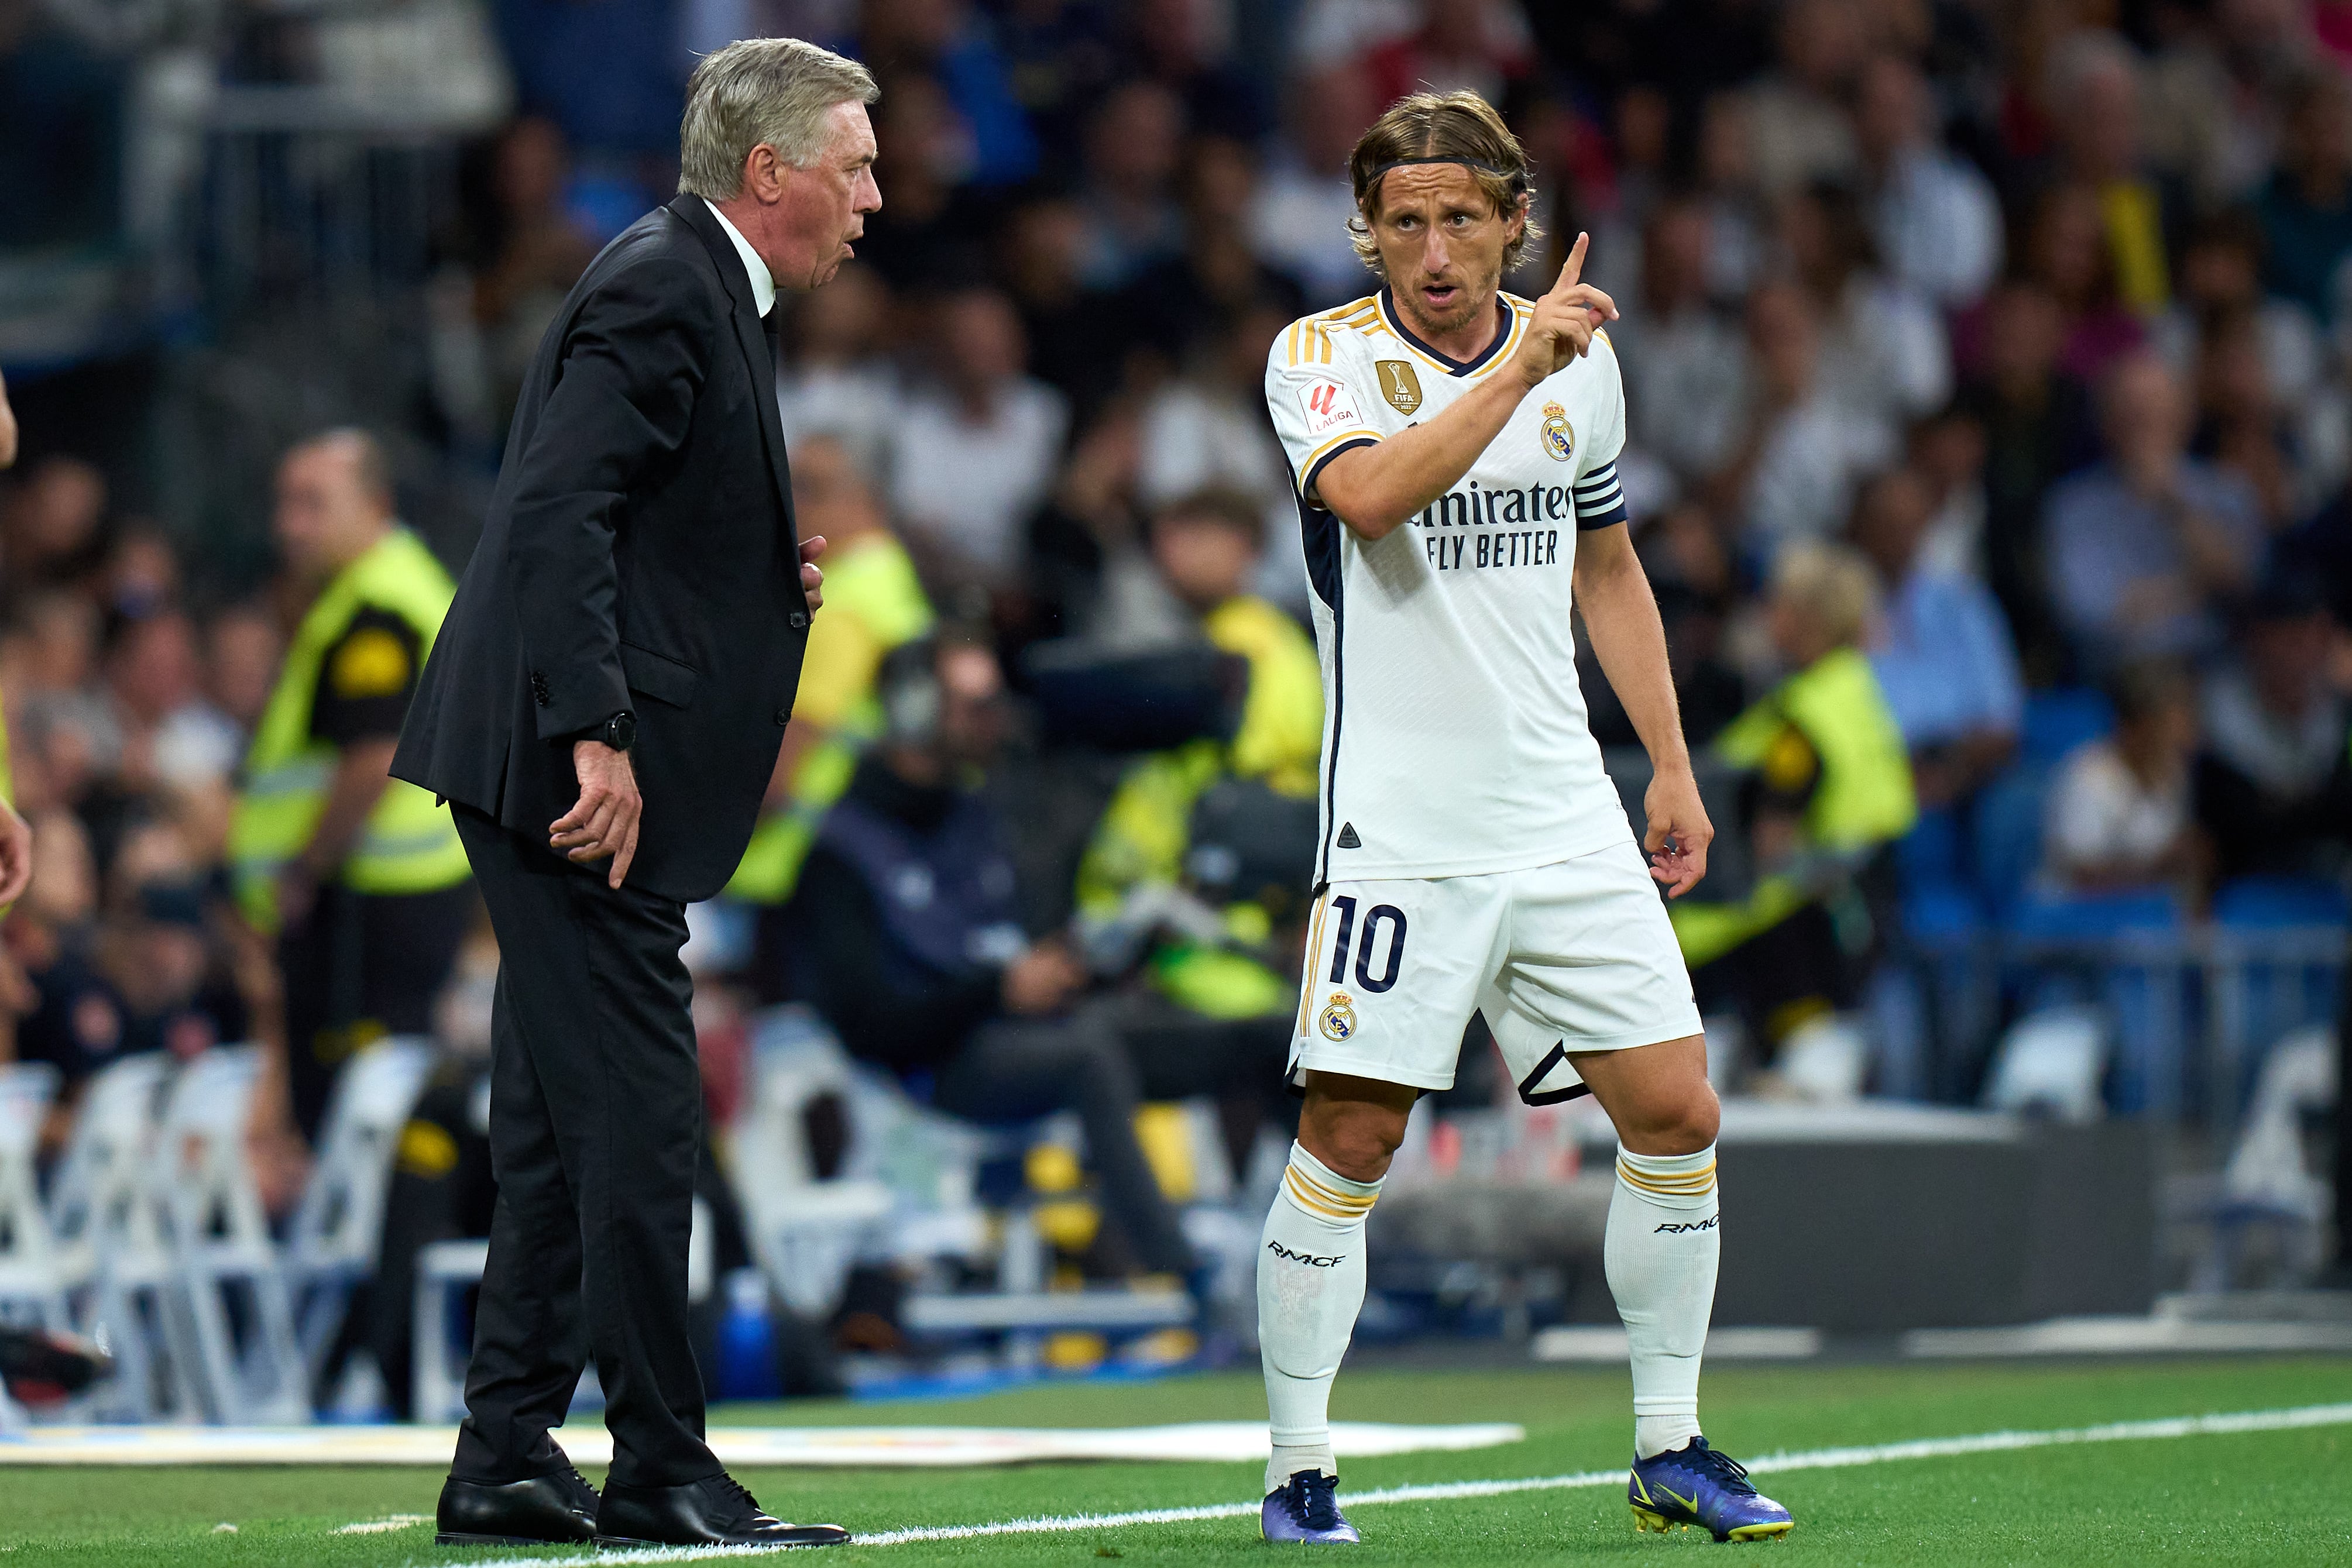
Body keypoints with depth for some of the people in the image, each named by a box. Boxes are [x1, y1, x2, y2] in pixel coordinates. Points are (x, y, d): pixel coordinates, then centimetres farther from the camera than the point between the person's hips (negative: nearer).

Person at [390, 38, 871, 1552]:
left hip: (588, 781, 11)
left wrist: (772, 580, 10)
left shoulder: (708, 294, 19)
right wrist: (595, 739, -26)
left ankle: (508, 1459, 15)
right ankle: (662, 1476, -6)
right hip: (579, 782, -11)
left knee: (565, 1129, 11)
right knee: (636, 1117, -8)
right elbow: (559, 510, -22)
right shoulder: (661, 293, -13)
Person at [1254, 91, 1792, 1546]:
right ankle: (1300, 1470, 3)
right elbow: (1370, 496, -26)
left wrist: (1674, 765, 18)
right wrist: (1519, 364, -28)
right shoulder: (1322, 358, -5)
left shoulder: (1579, 362, 9)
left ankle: (1671, 1450, 14)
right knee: (1351, 1139, -8)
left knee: (1678, 1113, 1)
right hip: (1398, 823, -4)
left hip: (1565, 817, 5)